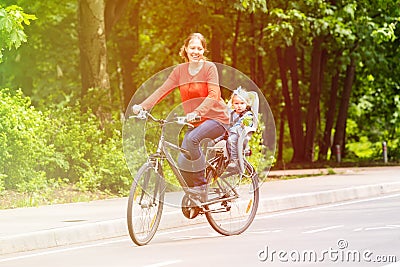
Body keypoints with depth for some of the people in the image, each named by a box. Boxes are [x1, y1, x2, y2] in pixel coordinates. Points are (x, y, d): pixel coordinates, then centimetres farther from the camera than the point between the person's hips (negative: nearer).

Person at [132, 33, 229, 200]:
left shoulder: (209, 68, -9)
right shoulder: (180, 70, 5)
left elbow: (213, 95, -21)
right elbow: (162, 90, -4)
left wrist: (197, 112, -38)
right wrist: (143, 106, -20)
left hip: (215, 118, -5)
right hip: (194, 122, 5)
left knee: (192, 139, -33)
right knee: (183, 163, -11)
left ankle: (201, 184, -20)